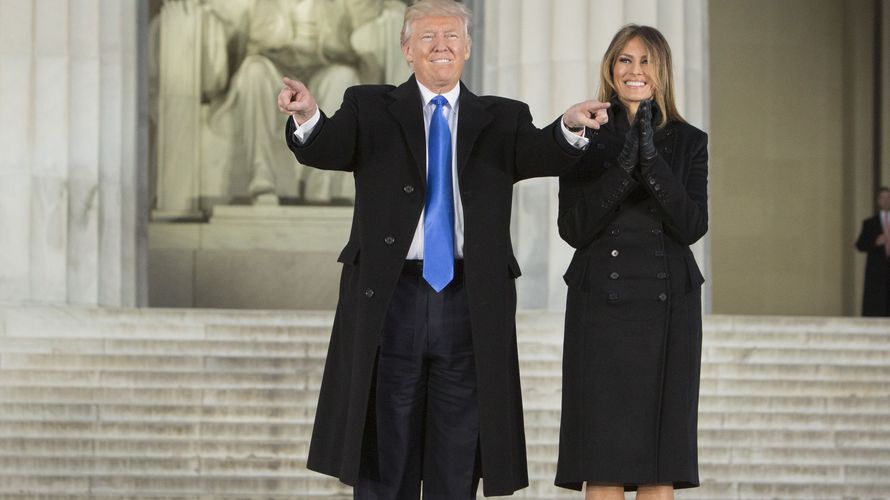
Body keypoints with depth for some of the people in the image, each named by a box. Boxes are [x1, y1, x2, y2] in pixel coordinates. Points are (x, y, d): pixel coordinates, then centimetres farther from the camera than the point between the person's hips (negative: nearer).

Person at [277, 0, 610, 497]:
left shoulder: (502, 120, 11)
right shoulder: (370, 109, 7)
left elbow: (540, 155, -8)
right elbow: (327, 149, -10)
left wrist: (570, 127, -32)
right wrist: (307, 116, -34)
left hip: (472, 304, 1)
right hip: (390, 297, -1)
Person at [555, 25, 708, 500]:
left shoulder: (690, 142, 7)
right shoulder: (587, 139, 5)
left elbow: (693, 225, -5)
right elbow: (572, 228, -4)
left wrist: (652, 160, -16)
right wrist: (623, 167, -16)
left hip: (668, 306, 1)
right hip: (601, 304, -1)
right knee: (603, 462, -4)